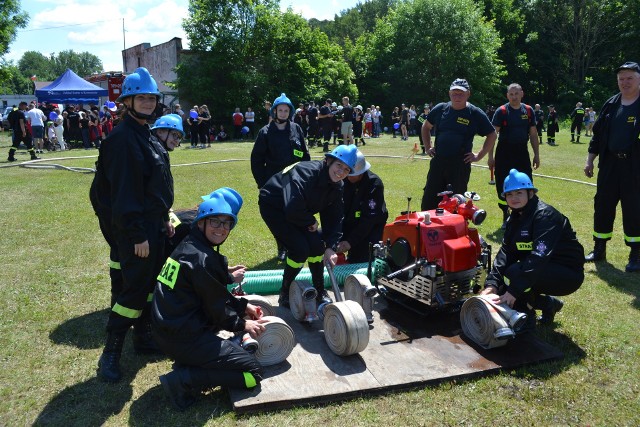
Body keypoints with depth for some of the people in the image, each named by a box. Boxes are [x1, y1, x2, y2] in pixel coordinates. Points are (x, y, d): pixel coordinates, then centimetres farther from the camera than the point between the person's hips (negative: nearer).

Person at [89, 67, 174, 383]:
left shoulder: (146, 135, 13)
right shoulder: (122, 138, -17)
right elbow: (124, 191, -21)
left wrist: (165, 220, 17)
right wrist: (137, 235, -21)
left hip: (153, 224, 10)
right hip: (135, 229, -9)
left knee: (150, 284, 17)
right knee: (134, 289, -5)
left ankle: (143, 337, 31)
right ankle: (110, 354, 8)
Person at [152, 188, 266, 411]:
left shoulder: (188, 246, 9)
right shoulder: (203, 259, -21)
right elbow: (217, 308, -13)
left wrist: (242, 305, 14)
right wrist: (242, 324, 4)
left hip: (167, 330, 10)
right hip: (183, 339, -10)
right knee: (253, 371, -5)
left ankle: (189, 362, 15)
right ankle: (184, 379, -10)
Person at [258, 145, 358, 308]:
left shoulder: (336, 187, -8)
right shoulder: (306, 172, -33)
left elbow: (334, 218, -6)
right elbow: (293, 209, -41)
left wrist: (330, 247, -18)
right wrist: (311, 222, -23)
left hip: (297, 211, 7)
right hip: (273, 206, -7)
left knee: (316, 244, -8)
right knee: (300, 248, -20)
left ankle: (320, 292, 12)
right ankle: (284, 294, 2)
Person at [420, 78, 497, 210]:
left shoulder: (475, 114, -4)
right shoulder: (440, 109, 4)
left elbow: (492, 135, 5)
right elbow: (426, 127, 20)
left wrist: (479, 156, -1)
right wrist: (427, 147, 12)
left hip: (460, 165, -3)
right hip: (438, 162, 3)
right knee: (428, 202, 7)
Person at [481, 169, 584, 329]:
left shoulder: (545, 215, -22)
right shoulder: (514, 219, 4)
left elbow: (539, 257, -33)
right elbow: (506, 251, -7)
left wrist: (514, 291, -37)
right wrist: (491, 283, -22)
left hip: (568, 275, -9)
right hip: (546, 271, 9)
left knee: (515, 273, -30)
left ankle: (527, 320, -6)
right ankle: (548, 304, 14)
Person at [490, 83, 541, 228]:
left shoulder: (528, 111, 6)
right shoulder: (501, 111, -5)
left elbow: (533, 134, 11)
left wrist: (536, 155, 8)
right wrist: (490, 156, -13)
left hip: (522, 153, 3)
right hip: (504, 154, -3)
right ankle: (506, 217, 17)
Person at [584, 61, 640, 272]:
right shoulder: (611, 104, 9)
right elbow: (597, 134, 12)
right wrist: (590, 160, 9)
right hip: (609, 164, 4)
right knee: (602, 206, 8)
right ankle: (599, 249, 22)